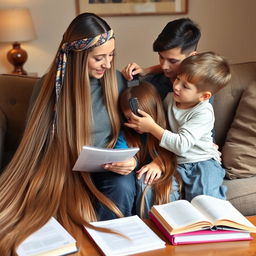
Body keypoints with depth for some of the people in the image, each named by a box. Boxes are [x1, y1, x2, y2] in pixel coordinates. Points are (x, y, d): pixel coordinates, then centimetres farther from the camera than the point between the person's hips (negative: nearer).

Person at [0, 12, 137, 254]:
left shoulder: (115, 80, 0)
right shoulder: (51, 84, -6)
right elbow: (37, 137, 1)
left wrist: (131, 159, -17)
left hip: (107, 171, 3)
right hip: (64, 172, -2)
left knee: (123, 186, -31)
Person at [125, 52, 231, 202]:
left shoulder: (204, 113, -17)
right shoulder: (171, 98, 2)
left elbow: (181, 145, -25)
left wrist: (151, 127, -21)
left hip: (202, 162, -5)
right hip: (175, 162, 5)